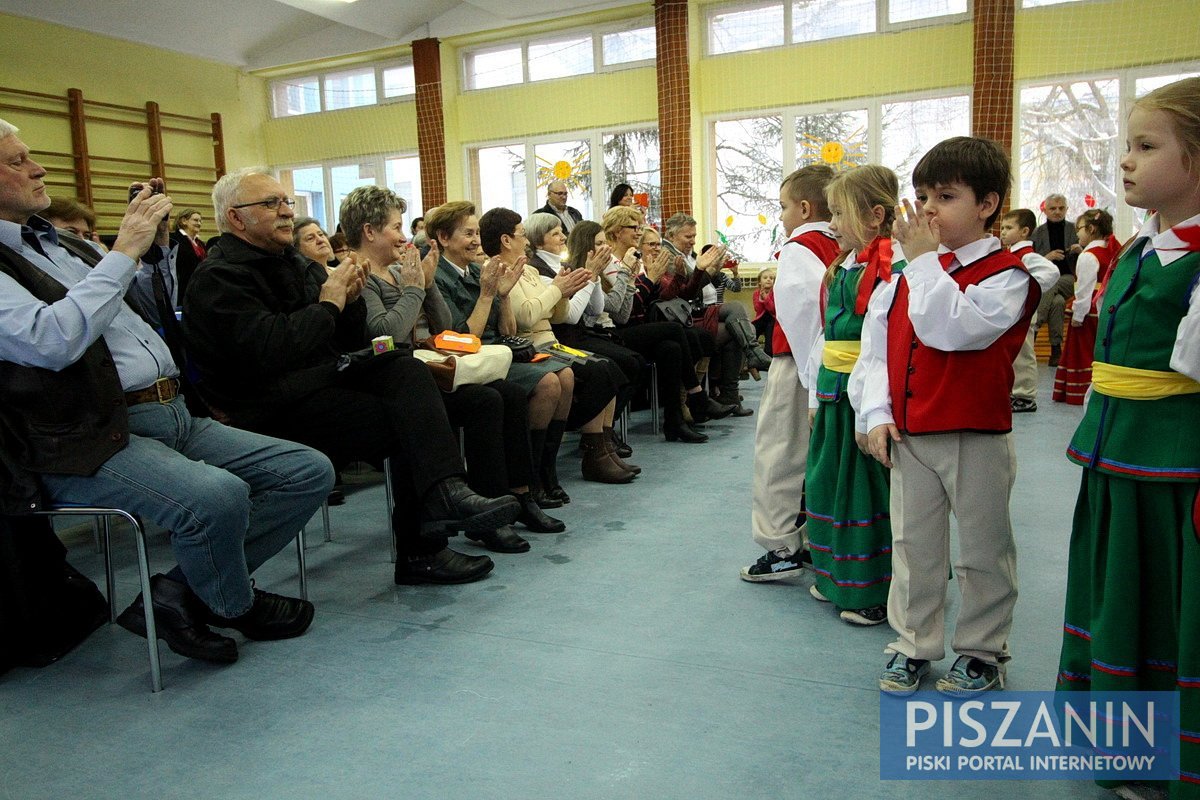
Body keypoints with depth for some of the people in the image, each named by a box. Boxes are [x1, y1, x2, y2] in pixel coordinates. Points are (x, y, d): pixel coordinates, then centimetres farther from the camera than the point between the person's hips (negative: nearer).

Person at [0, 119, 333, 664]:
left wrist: (157, 241, 14)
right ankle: (234, 606, 0)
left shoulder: (59, 243, 22)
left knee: (309, 472, -4)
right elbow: (51, 341, -22)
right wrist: (124, 251, -16)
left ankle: (177, 595, -1)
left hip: (175, 416, 9)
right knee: (218, 497, -34)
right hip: (90, 443, -8)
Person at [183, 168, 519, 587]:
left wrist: (349, 299, -1)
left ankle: (445, 490, -33)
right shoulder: (217, 278, -7)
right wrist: (329, 304, -12)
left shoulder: (296, 263, 19)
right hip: (279, 407, -7)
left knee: (405, 367, -19)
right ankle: (421, 550, -16)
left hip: (327, 377, 8)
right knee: (406, 425, -22)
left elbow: (351, 343, 20)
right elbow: (269, 351, -24)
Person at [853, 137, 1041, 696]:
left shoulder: (1008, 275, -8)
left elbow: (951, 328, -27)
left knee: (982, 553, 10)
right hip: (907, 436, 5)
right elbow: (876, 346, 8)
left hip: (977, 438, -5)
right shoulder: (907, 275, 10)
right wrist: (876, 413, -4)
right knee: (912, 546, 14)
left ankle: (982, 652, 28)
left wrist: (925, 260, -18)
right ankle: (913, 644, 29)